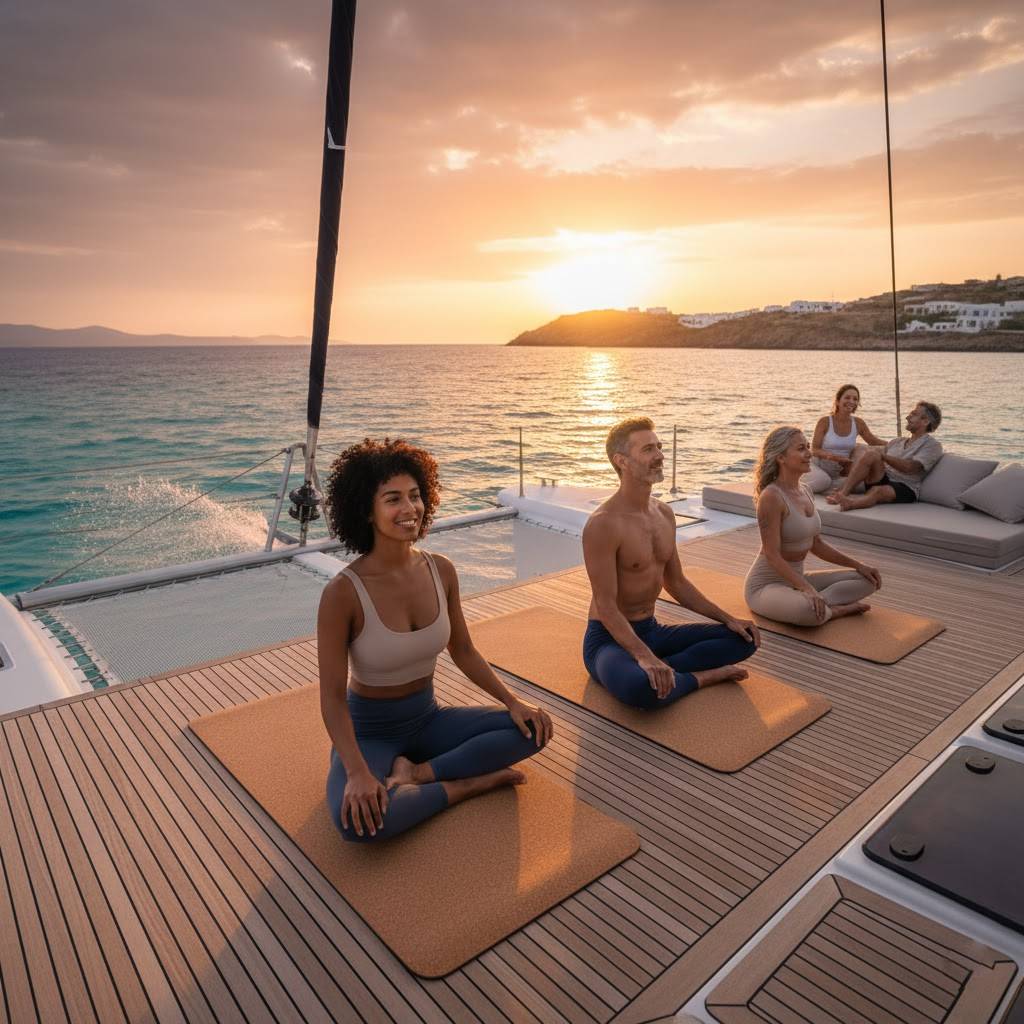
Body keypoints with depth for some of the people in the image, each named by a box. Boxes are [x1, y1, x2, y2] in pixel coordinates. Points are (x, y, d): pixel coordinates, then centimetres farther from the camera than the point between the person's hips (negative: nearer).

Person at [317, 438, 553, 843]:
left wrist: (512, 701, -6)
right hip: (369, 730, -5)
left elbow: (462, 650, 5)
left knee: (533, 728, -10)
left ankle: (416, 773, -9)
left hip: (427, 718, 5)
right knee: (357, 819, -34)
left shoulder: (441, 570, -8)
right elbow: (332, 696, -19)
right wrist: (357, 771, -31)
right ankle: (469, 783, -11)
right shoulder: (343, 592, -24)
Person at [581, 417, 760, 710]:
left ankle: (660, 671, -11)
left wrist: (728, 619, 8)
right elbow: (606, 606, -23)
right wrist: (643, 656, -35)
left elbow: (677, 583, 15)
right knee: (640, 687, -40)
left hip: (652, 631, 8)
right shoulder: (603, 524, -21)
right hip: (609, 638, -8)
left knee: (744, 639, 3)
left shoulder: (665, 514, 6)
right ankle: (703, 677, -9)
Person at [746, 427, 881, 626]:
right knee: (809, 611, -39)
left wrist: (858, 565, 10)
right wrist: (807, 589, -32)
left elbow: (816, 544, 15)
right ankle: (836, 610, -7)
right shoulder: (771, 496, -20)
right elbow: (772, 555, -23)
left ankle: (818, 604, -9)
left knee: (867, 580, 7)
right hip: (766, 585, -9)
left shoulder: (806, 491, 6)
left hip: (796, 578, 9)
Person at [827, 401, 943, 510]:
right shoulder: (897, 441, 28)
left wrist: (882, 455, -8)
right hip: (882, 480, 5)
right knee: (870, 454, -25)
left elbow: (909, 467, -12)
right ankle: (843, 493, -40)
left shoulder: (933, 446, 6)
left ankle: (850, 503, -69)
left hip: (905, 488, -5)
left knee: (878, 491, -40)